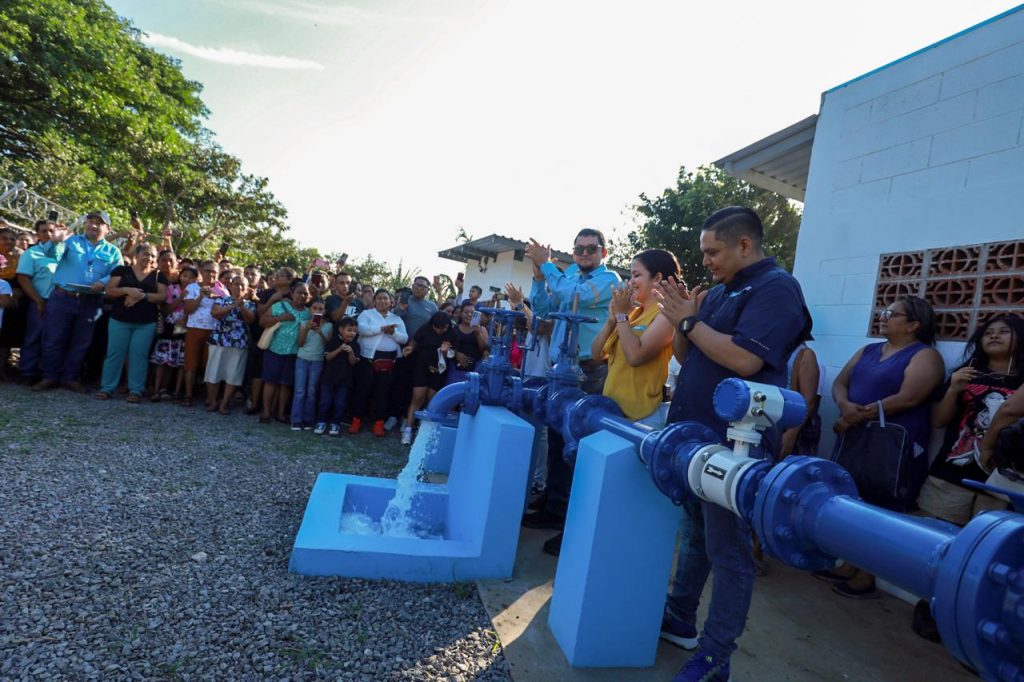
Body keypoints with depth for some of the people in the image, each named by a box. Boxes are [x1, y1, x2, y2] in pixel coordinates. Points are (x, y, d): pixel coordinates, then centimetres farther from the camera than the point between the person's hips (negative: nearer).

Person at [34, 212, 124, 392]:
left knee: (81, 342, 9)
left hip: (91, 303, 1)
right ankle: (50, 377, 15)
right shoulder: (71, 240, 8)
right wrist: (55, 242, -31)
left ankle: (70, 377, 20)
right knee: (54, 339, 3)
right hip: (61, 298, -1)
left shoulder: (113, 251, 9)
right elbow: (54, 255, -9)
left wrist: (103, 283, -23)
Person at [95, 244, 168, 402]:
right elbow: (109, 291, 0)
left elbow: (163, 296, -2)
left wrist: (143, 296, -16)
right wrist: (126, 290, -18)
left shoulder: (158, 275, 8)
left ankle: (136, 390, 4)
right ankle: (106, 388, 10)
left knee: (139, 355, 0)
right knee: (114, 353, 2)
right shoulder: (121, 270, 6)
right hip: (119, 320, 0)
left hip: (146, 323, 0)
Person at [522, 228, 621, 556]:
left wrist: (547, 264, -12)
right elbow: (542, 309, 12)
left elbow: (574, 296, -21)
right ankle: (555, 508, 29)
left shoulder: (609, 280, -6)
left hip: (589, 372, -8)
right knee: (557, 440, 14)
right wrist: (539, 274, 0)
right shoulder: (567, 276, 16)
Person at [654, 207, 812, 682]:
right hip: (693, 436, 9)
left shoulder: (776, 288, -11)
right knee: (694, 535, 20)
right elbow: (685, 357, 15)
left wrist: (690, 320, -15)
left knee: (727, 549, 3)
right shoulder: (718, 292, 14)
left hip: (732, 445, -8)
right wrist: (679, 319, -2)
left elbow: (745, 359, -25)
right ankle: (679, 619, 35)